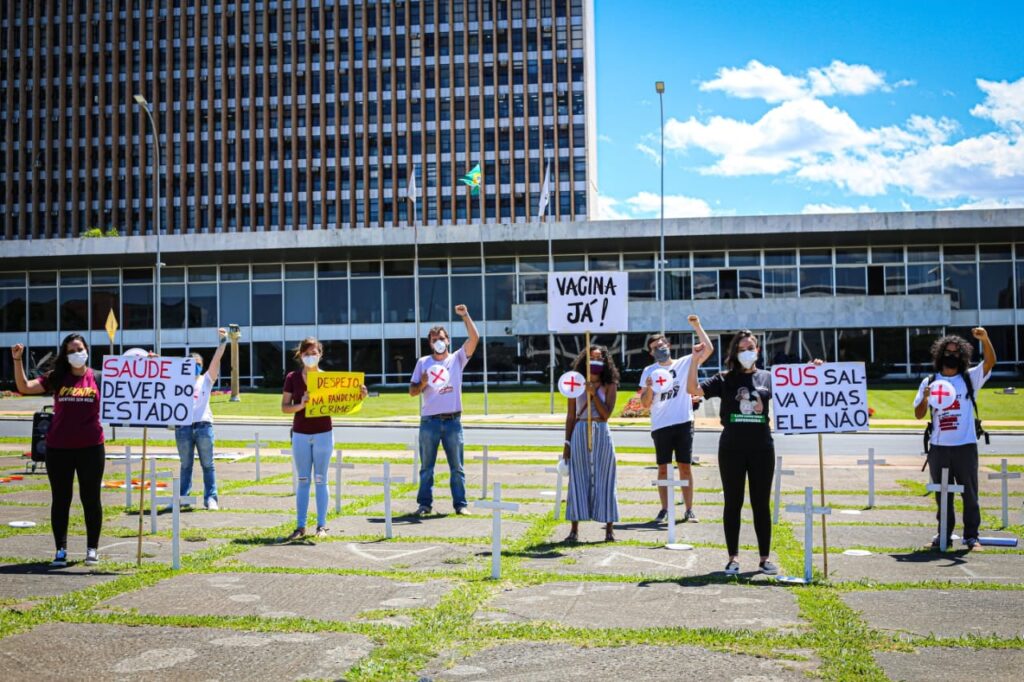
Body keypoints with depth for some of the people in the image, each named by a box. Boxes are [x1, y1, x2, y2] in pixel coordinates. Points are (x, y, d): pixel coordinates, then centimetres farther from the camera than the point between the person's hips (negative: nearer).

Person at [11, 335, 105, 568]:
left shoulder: (98, 378, 1)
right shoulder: (56, 378, 2)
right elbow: (24, 387, -5)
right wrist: (17, 359, -14)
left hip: (91, 447, -1)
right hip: (58, 448, 1)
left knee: (90, 498, 6)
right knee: (61, 499, 7)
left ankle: (92, 548, 17)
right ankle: (61, 549, 15)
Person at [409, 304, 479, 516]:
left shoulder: (457, 359, 7)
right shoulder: (423, 362, 8)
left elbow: (474, 338, -7)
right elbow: (412, 391, 8)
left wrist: (465, 316, -14)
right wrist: (423, 383, -12)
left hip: (452, 420, 0)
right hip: (429, 421, 1)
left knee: (457, 466, 3)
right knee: (426, 466, 5)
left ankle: (460, 504, 8)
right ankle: (425, 504, 12)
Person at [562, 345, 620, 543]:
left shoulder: (609, 385, 3)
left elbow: (606, 414, -7)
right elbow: (570, 416, 8)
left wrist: (594, 394, -16)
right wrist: (567, 443, 5)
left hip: (601, 434, -1)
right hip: (579, 434, 1)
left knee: (604, 480, 2)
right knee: (578, 480, 3)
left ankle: (609, 529, 8)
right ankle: (574, 529, 7)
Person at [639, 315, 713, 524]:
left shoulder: (684, 363, 7)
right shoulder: (649, 371, 9)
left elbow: (708, 349, -4)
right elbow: (645, 404, 5)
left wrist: (697, 326, -9)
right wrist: (649, 388, -14)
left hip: (683, 423, -1)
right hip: (660, 426, 1)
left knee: (685, 467, 1)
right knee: (663, 468, 4)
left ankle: (689, 510, 6)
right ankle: (664, 509, 11)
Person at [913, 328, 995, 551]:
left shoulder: (970, 378, 5)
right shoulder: (929, 382, 7)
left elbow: (990, 361, -12)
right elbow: (918, 415, 6)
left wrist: (985, 339, -27)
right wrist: (925, 399, -14)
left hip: (966, 446, -1)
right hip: (938, 448, 1)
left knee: (969, 493, 3)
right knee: (942, 494, 9)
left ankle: (971, 535, 9)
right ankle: (944, 533, 17)